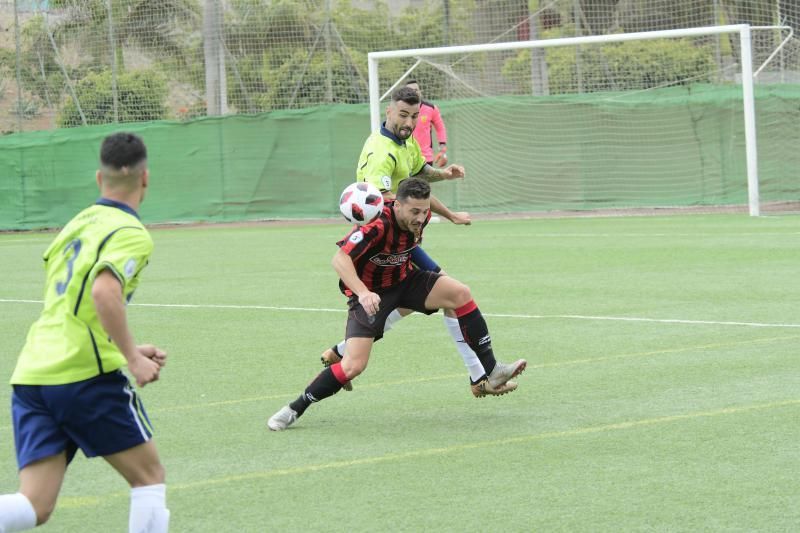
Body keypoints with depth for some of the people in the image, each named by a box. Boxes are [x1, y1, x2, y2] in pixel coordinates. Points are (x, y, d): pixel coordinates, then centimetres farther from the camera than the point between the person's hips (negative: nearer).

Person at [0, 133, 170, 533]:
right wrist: (132, 359, -16)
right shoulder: (131, 234, -5)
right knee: (149, 476, 12)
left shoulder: (77, 224, 21)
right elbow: (104, 291, -24)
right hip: (85, 374, -7)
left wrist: (127, 350, 30)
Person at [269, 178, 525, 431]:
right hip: (369, 292, -6)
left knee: (461, 293, -14)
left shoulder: (420, 215, -13)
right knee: (354, 366, -19)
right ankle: (294, 410, -1)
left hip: (403, 280, 6)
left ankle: (491, 373, -5)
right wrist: (362, 292, -53)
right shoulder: (377, 225, -34)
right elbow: (340, 259, -41)